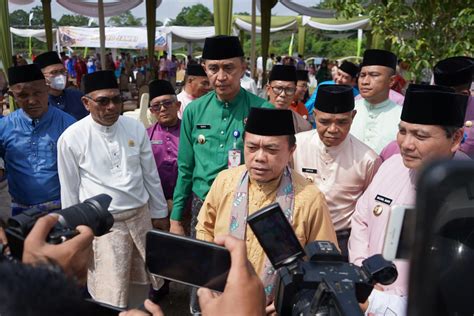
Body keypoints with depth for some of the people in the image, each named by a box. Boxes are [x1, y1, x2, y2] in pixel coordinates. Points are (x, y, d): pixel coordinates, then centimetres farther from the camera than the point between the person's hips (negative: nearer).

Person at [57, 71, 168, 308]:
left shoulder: (136, 128, -1)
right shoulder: (71, 138, -10)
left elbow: (151, 174, 7)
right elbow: (69, 190, -2)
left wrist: (159, 213, 11)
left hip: (141, 215, 4)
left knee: (152, 277, 16)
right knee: (111, 299, -1)